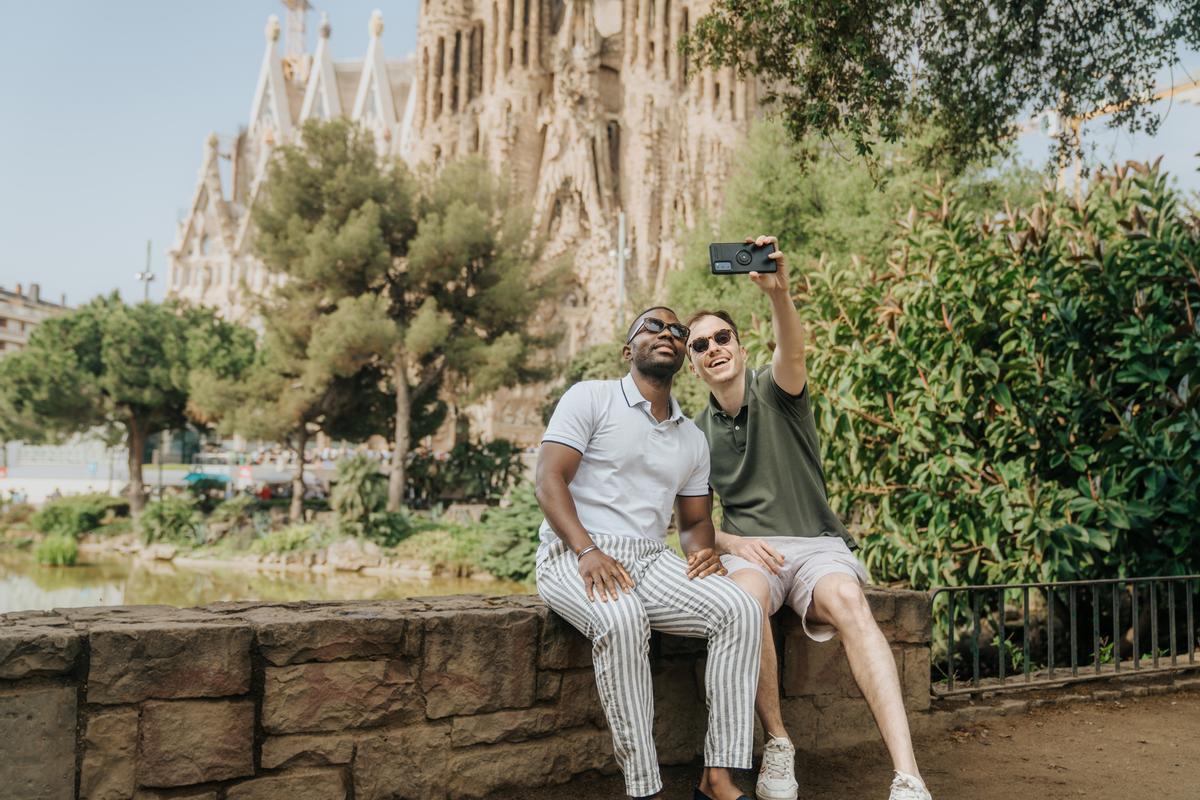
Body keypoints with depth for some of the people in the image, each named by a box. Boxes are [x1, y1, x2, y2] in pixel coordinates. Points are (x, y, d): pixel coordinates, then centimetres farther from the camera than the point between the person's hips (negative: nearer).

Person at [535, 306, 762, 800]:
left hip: (650, 561, 6)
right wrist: (587, 551, -24)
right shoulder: (590, 398, 1)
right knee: (622, 619, -38)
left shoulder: (693, 439, 19)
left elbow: (693, 521, 22)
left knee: (739, 609, -20)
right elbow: (549, 481, -9)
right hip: (573, 556, -5)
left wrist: (702, 551, -3)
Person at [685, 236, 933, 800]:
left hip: (816, 543, -1)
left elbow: (793, 352, -22)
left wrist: (779, 294, -42)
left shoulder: (774, 392, 3)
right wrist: (732, 542, -9)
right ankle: (777, 744, -19)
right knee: (746, 599, -36)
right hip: (747, 551, 1)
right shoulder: (696, 434, 13)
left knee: (848, 603, -35)